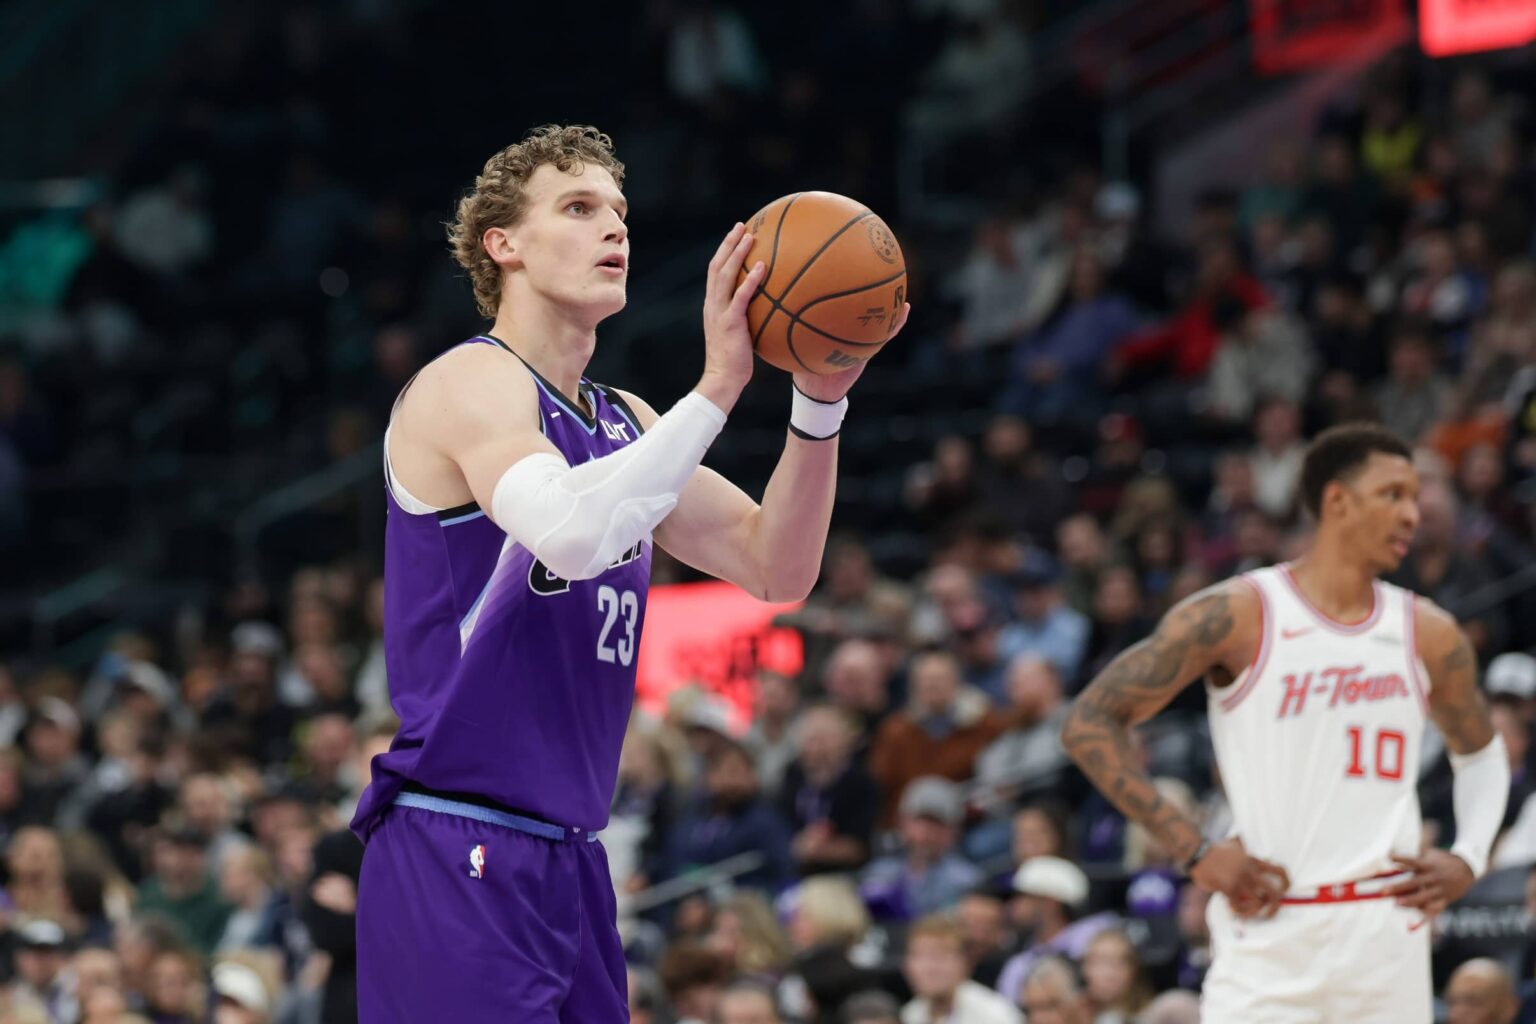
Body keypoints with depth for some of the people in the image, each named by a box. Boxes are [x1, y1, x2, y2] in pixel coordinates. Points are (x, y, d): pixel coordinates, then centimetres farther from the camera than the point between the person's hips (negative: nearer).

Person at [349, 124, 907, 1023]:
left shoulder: (623, 423, 17)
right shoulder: (472, 383, -8)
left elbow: (777, 570, 13)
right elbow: (571, 532, -28)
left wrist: (820, 402, 0)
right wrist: (717, 388, -25)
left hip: (568, 862, 9)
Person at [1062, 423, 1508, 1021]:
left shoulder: (1428, 635, 9)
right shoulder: (1237, 615, -4)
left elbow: (1480, 752, 28)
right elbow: (1088, 724, -5)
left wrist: (1468, 860, 8)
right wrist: (1194, 852, -10)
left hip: (1389, 932, 4)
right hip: (1270, 933, -4)